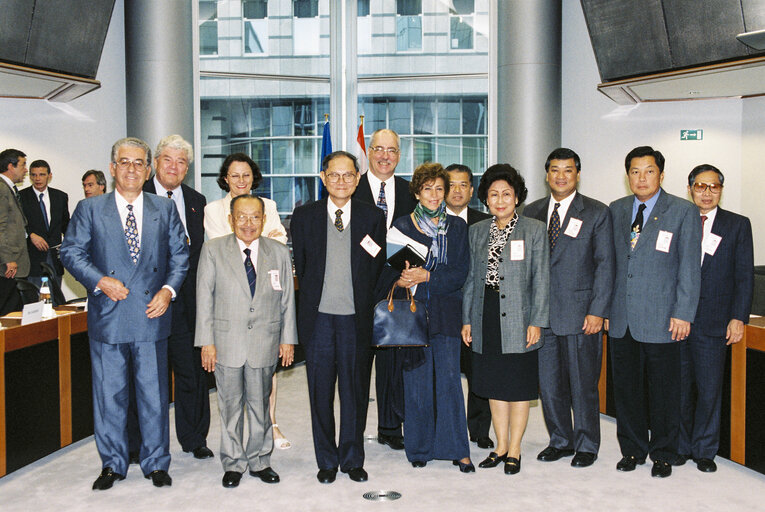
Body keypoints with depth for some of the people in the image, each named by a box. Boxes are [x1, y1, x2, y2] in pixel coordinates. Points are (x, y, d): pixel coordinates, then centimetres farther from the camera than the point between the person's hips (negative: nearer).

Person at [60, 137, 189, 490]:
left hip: (151, 315, 1)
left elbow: (180, 254, 8)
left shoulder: (165, 209, 8)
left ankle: (156, 463, 22)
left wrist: (168, 289, -7)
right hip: (107, 317, 0)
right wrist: (99, 280, -13)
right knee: (109, 395, 8)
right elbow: (71, 252, 2)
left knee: (154, 393, 7)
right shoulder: (89, 209, 5)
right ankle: (112, 464, 24)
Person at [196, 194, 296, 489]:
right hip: (226, 342, -1)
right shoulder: (213, 250, 0)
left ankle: (259, 461, 27)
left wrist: (288, 339, 6)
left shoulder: (279, 252, 5)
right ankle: (233, 464, 23)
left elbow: (287, 299, 8)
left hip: (265, 343, 1)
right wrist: (206, 341, -5)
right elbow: (204, 297, -1)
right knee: (230, 405, 8)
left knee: (260, 404, 10)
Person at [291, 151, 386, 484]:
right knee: (320, 391, 6)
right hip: (318, 316, 0)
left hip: (356, 317, 0)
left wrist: (360, 298, 3)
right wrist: (313, 297, 7)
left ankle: (352, 459, 22)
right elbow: (300, 265, 10)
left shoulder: (372, 217, 4)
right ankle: (326, 462, 20)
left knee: (355, 390, 7)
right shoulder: (304, 216, 4)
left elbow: (377, 268, 8)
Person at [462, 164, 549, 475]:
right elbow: (471, 277, 11)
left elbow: (541, 279, -3)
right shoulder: (476, 231, 10)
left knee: (518, 387, 4)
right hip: (486, 319, 4)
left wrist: (536, 321, -9)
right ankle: (500, 446, 24)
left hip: (518, 320, -3)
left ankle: (514, 450, 16)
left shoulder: (534, 230, 0)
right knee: (494, 386, 11)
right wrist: (467, 319, 7)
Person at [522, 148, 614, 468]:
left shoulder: (597, 213, 1)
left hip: (581, 315, -3)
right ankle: (560, 441, 27)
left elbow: (605, 265, -3)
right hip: (542, 314, 4)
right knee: (548, 383, 10)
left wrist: (597, 311, -10)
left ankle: (586, 446, 21)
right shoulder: (531, 213, 10)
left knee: (583, 384, 5)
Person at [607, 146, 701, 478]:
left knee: (663, 391, 6)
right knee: (626, 388, 11)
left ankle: (663, 454, 22)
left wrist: (683, 314, -9)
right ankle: (632, 449, 26)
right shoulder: (615, 211, 10)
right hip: (621, 320, 4)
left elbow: (689, 268, -3)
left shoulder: (684, 212, -1)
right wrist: (605, 308, 9)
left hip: (662, 321, -3)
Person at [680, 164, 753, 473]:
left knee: (709, 390, 4)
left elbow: (745, 276, 3)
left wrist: (738, 318, -5)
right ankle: (680, 448, 23)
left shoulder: (738, 225, 6)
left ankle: (704, 451, 20)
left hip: (714, 323, -1)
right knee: (679, 388, 8)